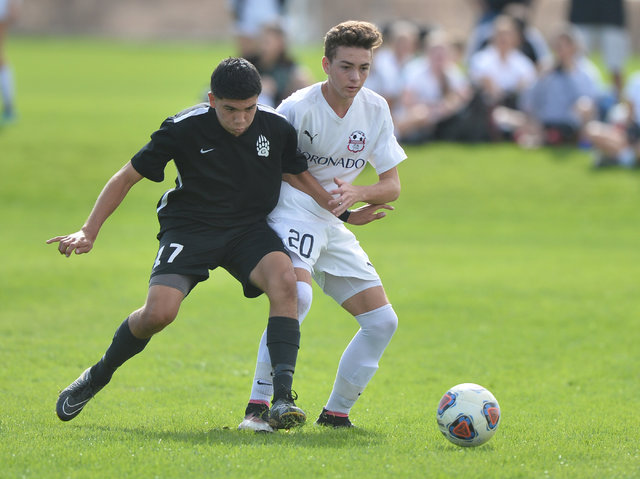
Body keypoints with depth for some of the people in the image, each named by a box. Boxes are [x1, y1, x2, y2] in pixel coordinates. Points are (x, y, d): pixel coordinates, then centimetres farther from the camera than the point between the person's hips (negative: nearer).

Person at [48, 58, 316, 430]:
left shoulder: (276, 128, -8)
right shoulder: (184, 129, -14)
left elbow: (303, 176, 11)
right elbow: (128, 177, -4)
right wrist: (89, 232, -8)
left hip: (250, 228, 2)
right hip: (189, 228, -2)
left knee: (284, 278, -30)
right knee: (159, 312, -23)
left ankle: (283, 395, -31)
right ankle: (97, 377, 7)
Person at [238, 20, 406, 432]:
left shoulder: (375, 110, 3)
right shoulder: (299, 108, -15)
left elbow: (392, 185, 6)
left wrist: (356, 194, -16)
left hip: (335, 227, 7)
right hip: (293, 216, -7)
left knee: (383, 322, 1)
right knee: (297, 296, -34)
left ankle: (336, 412, 15)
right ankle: (258, 405, -31)